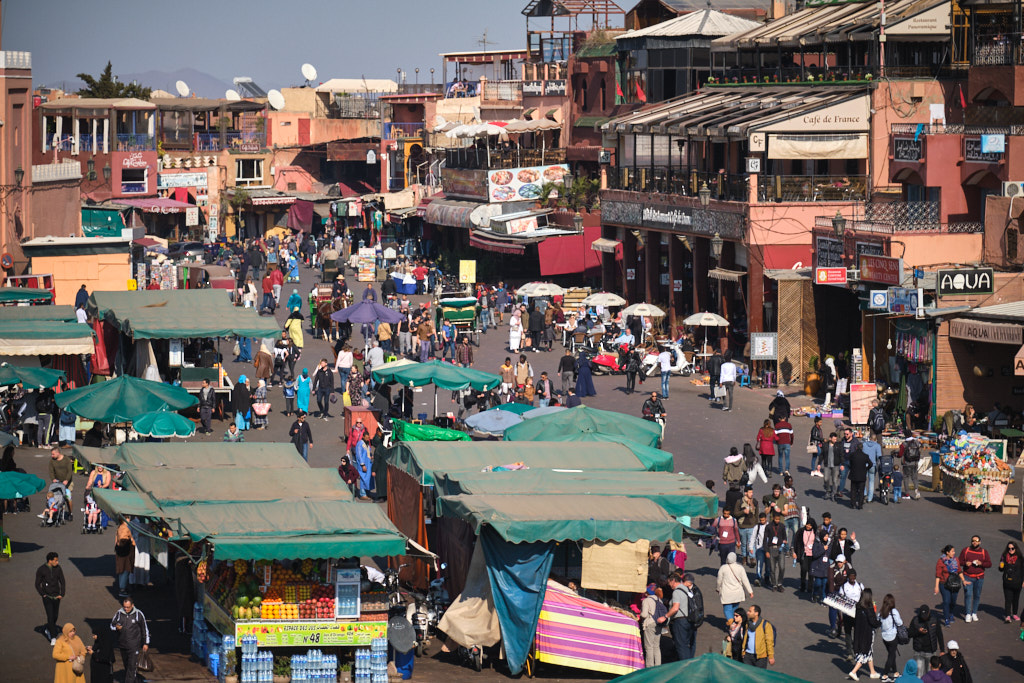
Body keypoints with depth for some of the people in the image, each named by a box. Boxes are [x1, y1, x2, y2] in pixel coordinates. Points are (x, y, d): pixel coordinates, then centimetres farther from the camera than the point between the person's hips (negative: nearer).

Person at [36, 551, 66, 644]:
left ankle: (48, 630, 42)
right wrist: (43, 595, -7)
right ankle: (53, 638, -10)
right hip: (47, 597, -4)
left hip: (56, 597, 4)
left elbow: (62, 582, 7)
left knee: (55, 616, 15)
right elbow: (37, 584, -1)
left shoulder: (58, 569, -2)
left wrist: (62, 594, 0)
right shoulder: (41, 570, -11)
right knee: (50, 616, -11)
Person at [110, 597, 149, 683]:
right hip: (122, 644, 4)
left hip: (134, 646, -4)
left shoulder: (138, 614, -5)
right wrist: (116, 627, -14)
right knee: (126, 665, 14)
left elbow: (145, 629, 4)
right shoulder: (119, 613, 1)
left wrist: (146, 643, 5)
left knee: (132, 667, -11)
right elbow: (111, 625, 11)